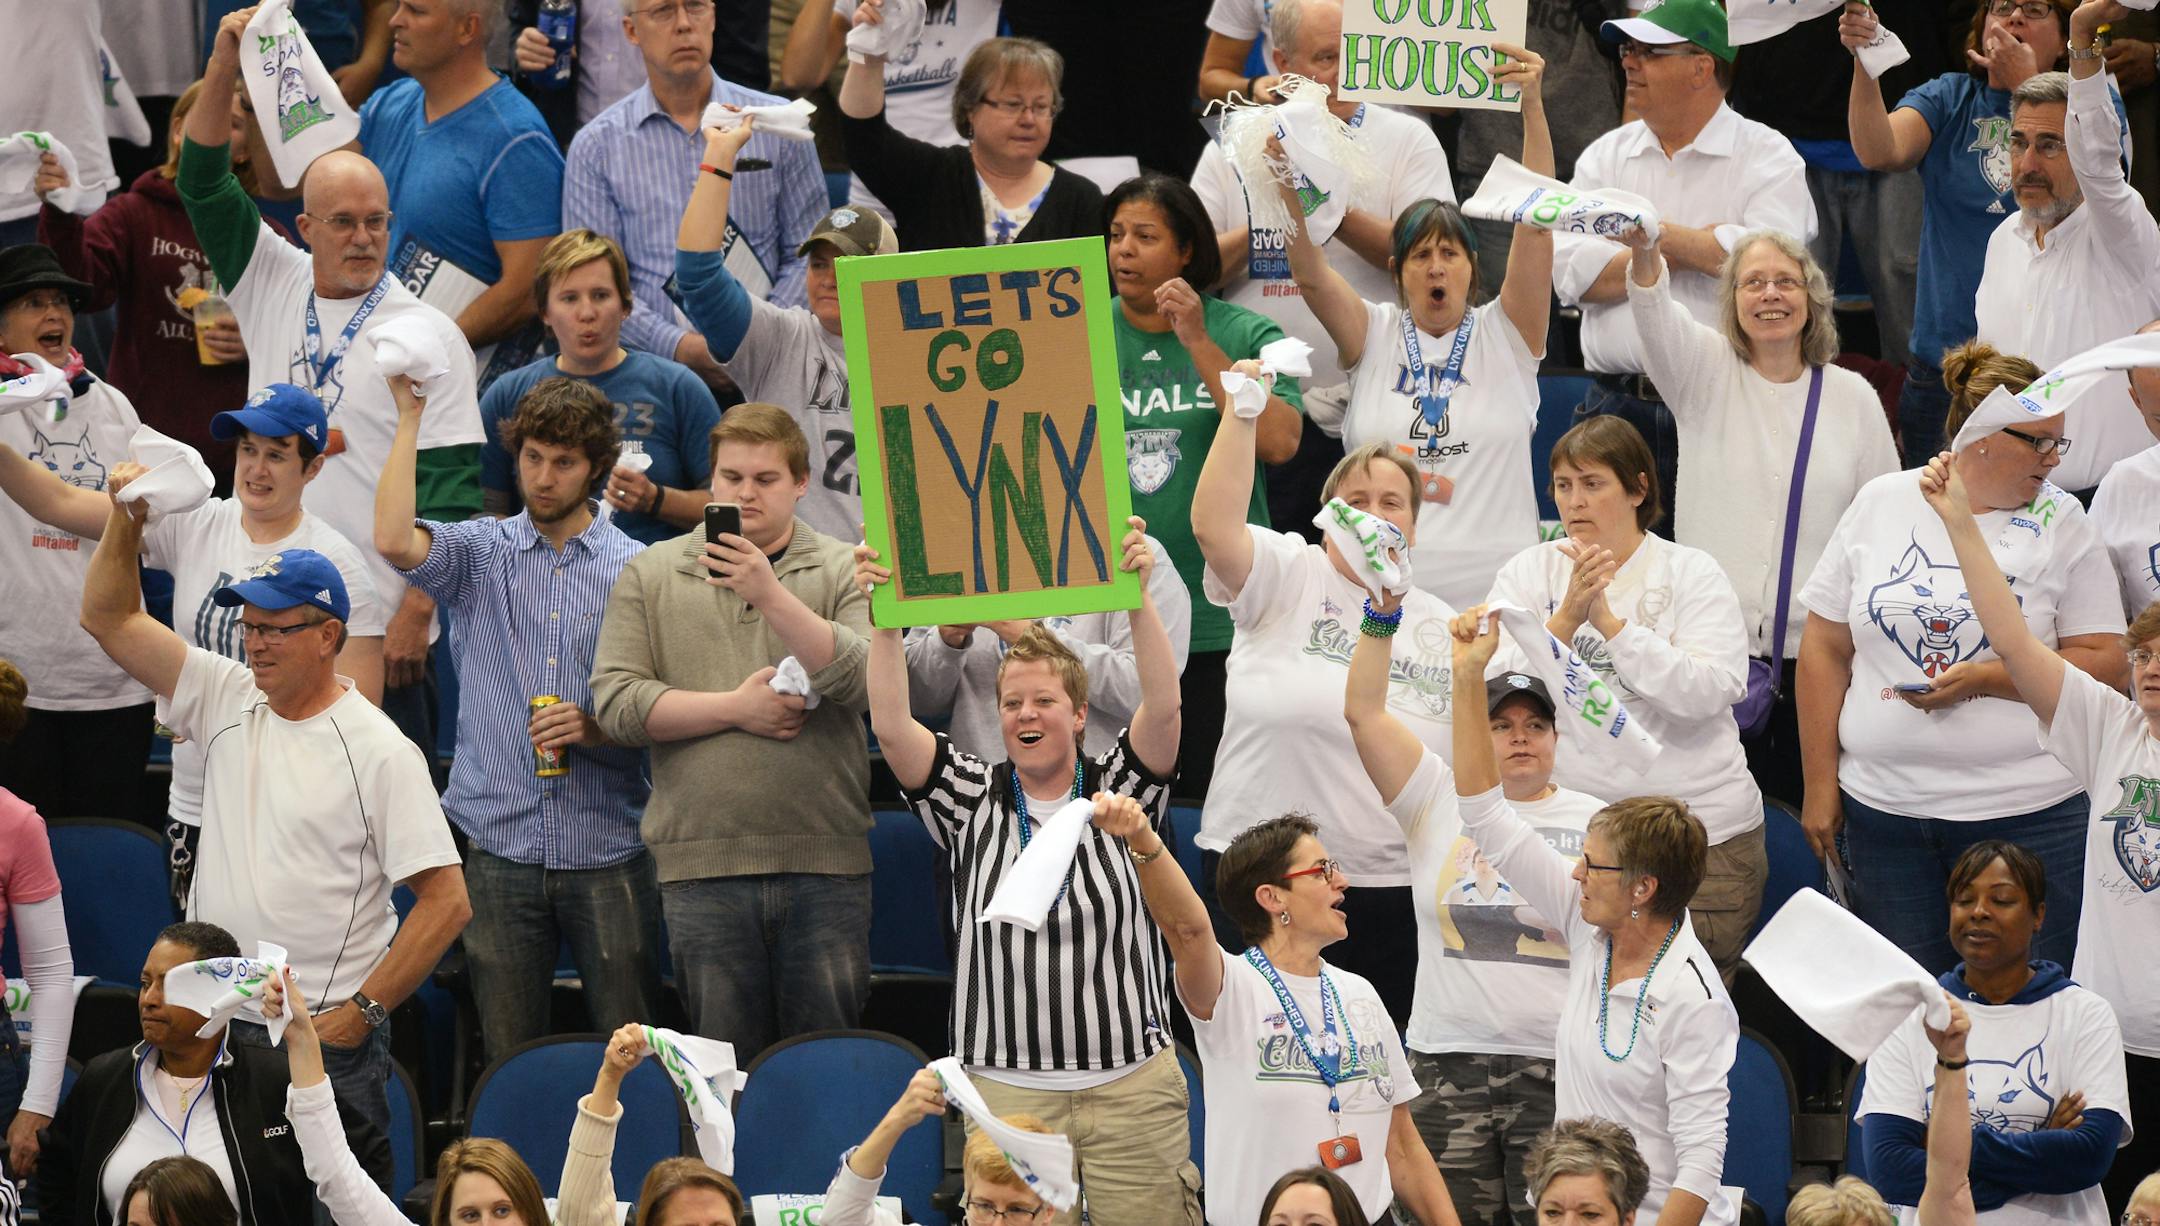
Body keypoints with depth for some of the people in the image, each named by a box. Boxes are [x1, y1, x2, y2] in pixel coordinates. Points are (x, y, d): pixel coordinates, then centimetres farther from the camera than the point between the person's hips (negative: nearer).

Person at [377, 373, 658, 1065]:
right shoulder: (480, 554, 7)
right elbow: (395, 541, -14)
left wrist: (598, 728, -13)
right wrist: (410, 416, -11)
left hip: (607, 851, -1)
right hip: (500, 848, 1)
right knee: (509, 1059, 4)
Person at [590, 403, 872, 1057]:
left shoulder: (843, 573, 8)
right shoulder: (651, 575, 10)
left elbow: (862, 680, -10)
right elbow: (615, 703, 0)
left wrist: (771, 594, -17)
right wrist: (734, 709, -7)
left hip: (825, 863, -1)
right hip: (703, 863, 1)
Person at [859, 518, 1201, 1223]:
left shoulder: (1120, 791, 5)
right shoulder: (972, 802, 7)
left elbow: (1162, 707, -10)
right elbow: (892, 726, -5)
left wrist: (1138, 595, -23)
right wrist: (884, 618, -16)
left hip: (1132, 1085, 0)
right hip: (1006, 1091, 0)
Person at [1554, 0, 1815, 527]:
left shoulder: (1767, 156, 3)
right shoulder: (1606, 156, 15)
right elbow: (1570, 270, 0)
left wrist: (1659, 233, -5)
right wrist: (1698, 251, -6)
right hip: (1618, 403, 4)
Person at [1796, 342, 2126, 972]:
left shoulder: (2060, 524, 1)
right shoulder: (1881, 505, 5)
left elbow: (2104, 663, -4)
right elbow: (1826, 647, 9)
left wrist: (1984, 679, -17)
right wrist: (1820, 784, 6)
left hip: (2026, 813, -2)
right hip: (1882, 806, 2)